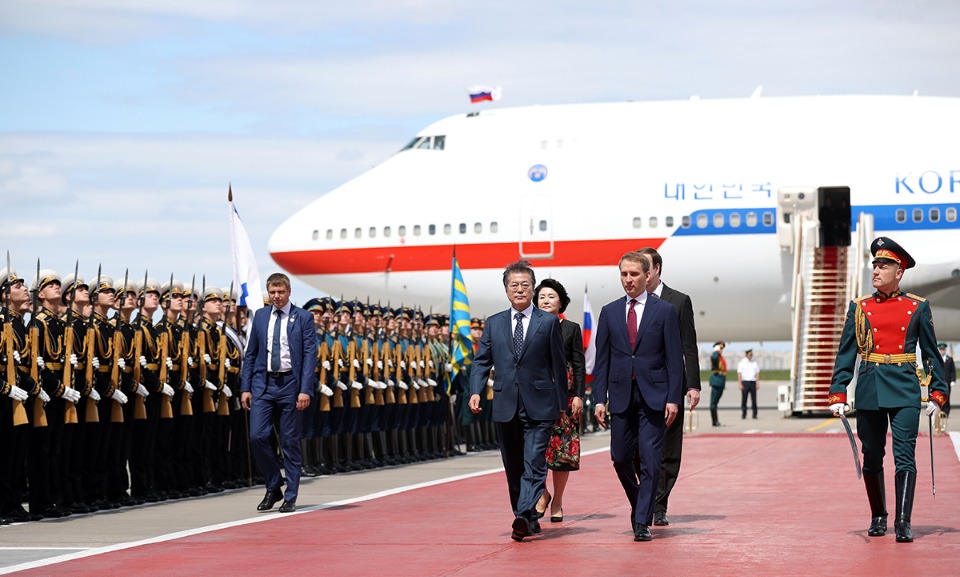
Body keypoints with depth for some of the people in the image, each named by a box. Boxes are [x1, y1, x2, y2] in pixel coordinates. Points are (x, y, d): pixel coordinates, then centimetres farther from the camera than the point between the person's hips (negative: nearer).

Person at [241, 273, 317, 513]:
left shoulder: (302, 318, 0)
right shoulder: (260, 316, 10)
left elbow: (310, 355, -4)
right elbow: (250, 354, 13)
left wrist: (305, 390, -14)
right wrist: (245, 388, 5)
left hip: (290, 384, -3)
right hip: (263, 384, 3)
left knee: (291, 442, 2)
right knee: (257, 436, -8)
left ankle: (290, 498, 10)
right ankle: (273, 488, 10)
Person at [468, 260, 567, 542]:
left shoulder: (548, 322, 4)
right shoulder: (494, 324, 11)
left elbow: (558, 364, 5)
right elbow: (481, 361, 10)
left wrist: (562, 403, 3)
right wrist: (475, 391, -7)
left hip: (539, 405, -4)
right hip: (506, 407, 4)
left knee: (534, 464, -14)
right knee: (514, 468, 9)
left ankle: (524, 516, -24)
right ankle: (530, 519, 19)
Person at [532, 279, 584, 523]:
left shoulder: (571, 329, 5)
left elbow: (580, 365, 3)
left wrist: (578, 396, -6)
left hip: (564, 394, -1)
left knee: (563, 447, 0)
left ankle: (557, 502, 10)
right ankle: (543, 494, 7)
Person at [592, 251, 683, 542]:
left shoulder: (665, 311, 2)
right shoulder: (609, 312, 9)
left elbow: (674, 358, 0)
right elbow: (602, 360, 8)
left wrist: (673, 398, -8)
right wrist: (600, 399, 1)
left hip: (653, 396, -3)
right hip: (621, 395, 3)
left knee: (650, 460, -7)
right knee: (621, 458, 6)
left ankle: (642, 522, -4)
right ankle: (639, 504, 30)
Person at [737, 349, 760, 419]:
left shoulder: (754, 363, 12)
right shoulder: (742, 363, 4)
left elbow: (757, 373, 12)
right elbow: (739, 374, 0)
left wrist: (757, 383, 1)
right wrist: (740, 384, -8)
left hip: (753, 382, 2)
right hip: (745, 382, -2)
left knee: (754, 399, 0)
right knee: (744, 399, -2)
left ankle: (754, 414, 4)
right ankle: (743, 414, 3)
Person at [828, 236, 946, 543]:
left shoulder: (918, 307, 4)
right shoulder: (859, 308, 6)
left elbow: (932, 354, 8)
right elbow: (845, 354, 6)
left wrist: (937, 395, 2)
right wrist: (838, 395, -2)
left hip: (905, 391, -2)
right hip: (869, 392, 2)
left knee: (904, 456, -10)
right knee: (872, 458, 9)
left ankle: (903, 523, -11)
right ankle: (878, 518, 23)